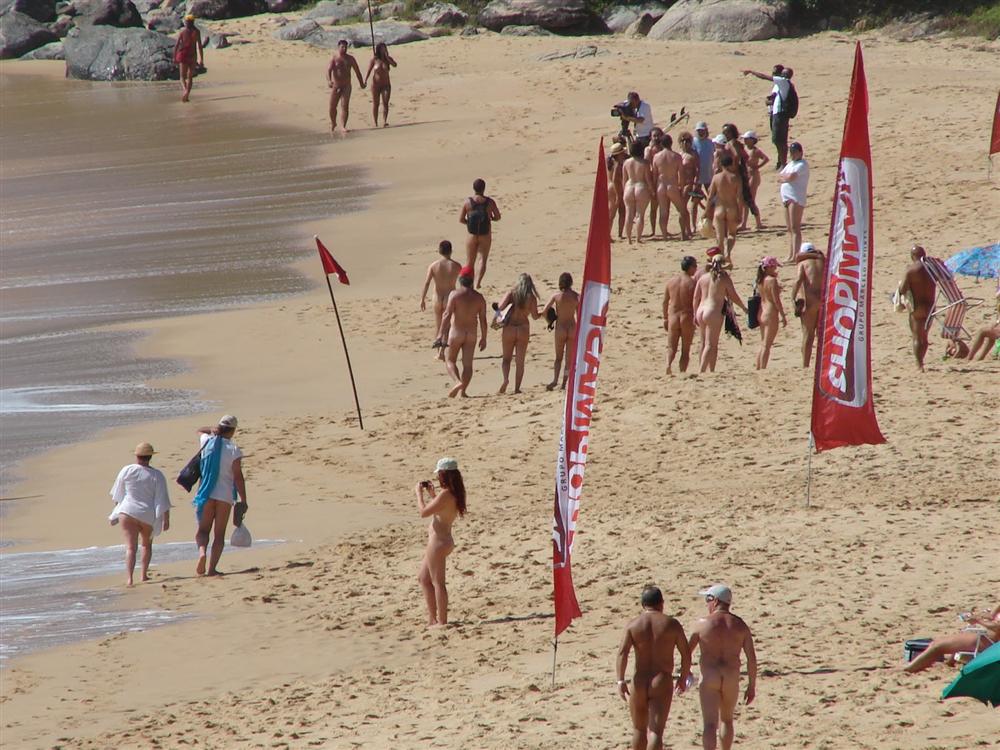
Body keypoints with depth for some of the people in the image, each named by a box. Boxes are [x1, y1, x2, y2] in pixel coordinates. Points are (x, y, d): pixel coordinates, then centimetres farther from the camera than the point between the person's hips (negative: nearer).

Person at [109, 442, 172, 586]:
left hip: (128, 511, -1)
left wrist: (117, 508, 26)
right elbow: (163, 500, -7)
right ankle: (144, 575, 23)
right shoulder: (157, 475, -5)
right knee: (147, 544, 24)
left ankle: (129, 578, -19)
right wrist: (166, 519, 1)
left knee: (131, 547, -4)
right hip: (148, 515, 1)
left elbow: (117, 495, 9)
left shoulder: (127, 470, -3)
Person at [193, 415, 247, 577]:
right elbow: (238, 477, -9)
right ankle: (212, 568, 0)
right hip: (225, 495, -2)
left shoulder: (207, 441, 2)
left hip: (206, 494, 2)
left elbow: (200, 431, 28)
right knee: (219, 534, 7)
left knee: (203, 530, 10)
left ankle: (202, 551, -20)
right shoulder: (233, 450, -8)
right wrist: (243, 501, -4)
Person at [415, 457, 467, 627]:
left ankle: (442, 621, -1)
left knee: (437, 582, -4)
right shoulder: (454, 493, 8)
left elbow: (424, 512, -18)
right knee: (424, 579, 18)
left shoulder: (445, 494, -20)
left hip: (438, 541, -10)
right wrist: (431, 493, 20)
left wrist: (419, 492, -6)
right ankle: (432, 619, 22)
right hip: (439, 541, 10)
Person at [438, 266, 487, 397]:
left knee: (450, 361, 9)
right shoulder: (479, 297, 1)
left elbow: (447, 315, -15)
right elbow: (483, 320, 3)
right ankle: (462, 391, 1)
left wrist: (441, 333, -13)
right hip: (471, 334, 3)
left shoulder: (455, 295, -10)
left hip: (456, 332, -3)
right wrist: (483, 338, 11)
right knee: (467, 364, 6)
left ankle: (458, 382, -14)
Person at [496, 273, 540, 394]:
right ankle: (517, 388, 8)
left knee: (506, 358, 11)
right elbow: (535, 316, -1)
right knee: (520, 361, 9)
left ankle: (506, 378, -16)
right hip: (523, 328, 0)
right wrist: (542, 314, 19)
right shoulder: (531, 298, -2)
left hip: (509, 328, 0)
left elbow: (500, 306, -15)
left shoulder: (511, 294, -2)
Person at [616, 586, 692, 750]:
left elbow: (622, 653, -10)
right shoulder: (671, 624, -1)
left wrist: (621, 681, -13)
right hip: (662, 684, -2)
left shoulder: (633, 625, 1)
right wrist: (683, 677, 16)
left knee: (639, 730, 20)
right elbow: (686, 654, 1)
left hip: (639, 683, 2)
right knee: (655, 731, -8)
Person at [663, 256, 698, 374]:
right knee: (686, 350, 9)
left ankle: (668, 364, -22)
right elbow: (696, 302, -10)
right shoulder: (692, 282, -9)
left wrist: (665, 319, 15)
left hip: (673, 317, 3)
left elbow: (665, 301, 7)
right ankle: (682, 372, 5)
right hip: (688, 318, -3)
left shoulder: (671, 281, 3)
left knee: (671, 347, 5)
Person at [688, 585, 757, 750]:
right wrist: (751, 686, 7)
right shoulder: (740, 626, 2)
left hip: (709, 678, -3)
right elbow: (752, 658, -1)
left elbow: (688, 650, 4)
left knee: (709, 724, -8)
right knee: (726, 719, 24)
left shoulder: (703, 624, -5)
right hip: (731, 679, 3)